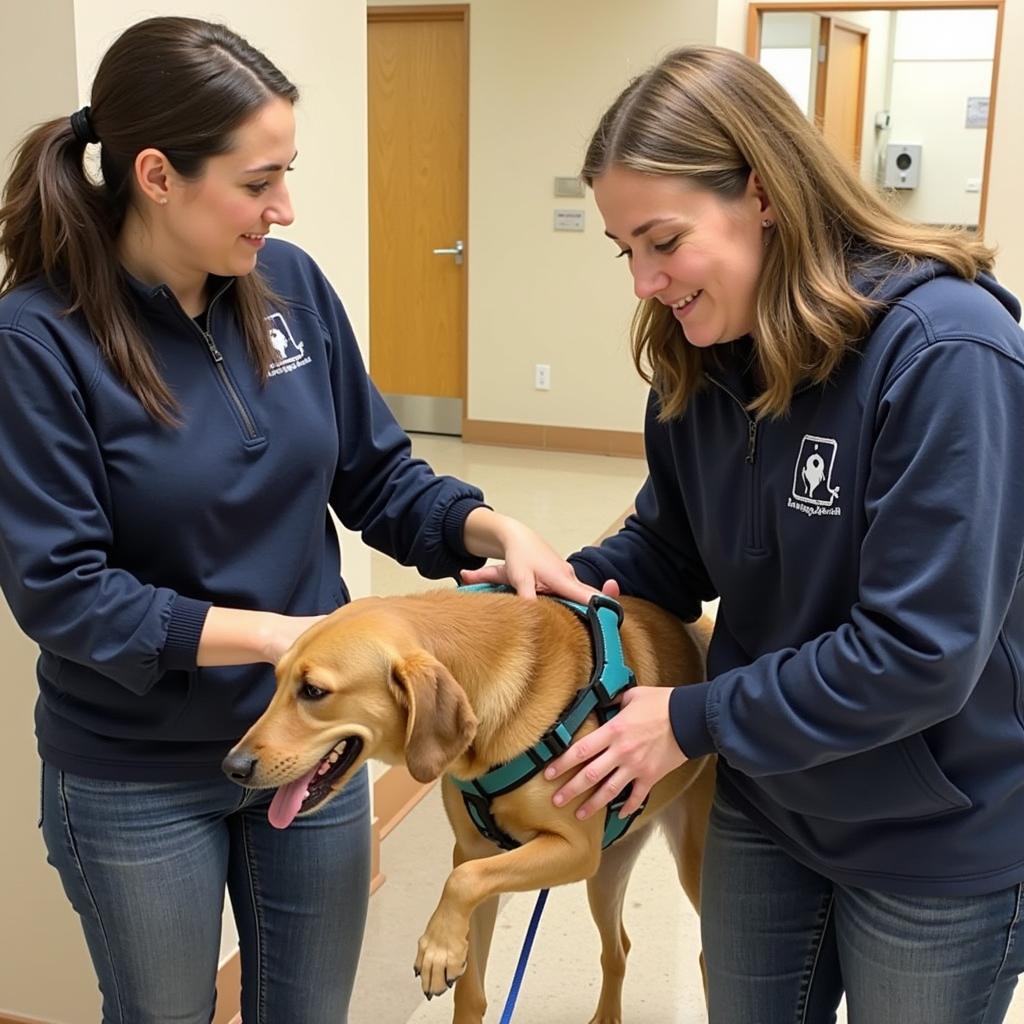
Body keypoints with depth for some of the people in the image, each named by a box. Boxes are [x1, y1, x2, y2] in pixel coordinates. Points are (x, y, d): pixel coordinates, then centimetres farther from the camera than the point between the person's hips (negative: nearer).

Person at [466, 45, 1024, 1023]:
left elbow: (924, 651, -27)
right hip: (762, 803, 6)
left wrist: (697, 720, -20)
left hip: (937, 836, -5)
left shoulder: (944, 350, -27)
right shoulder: (699, 363, -5)